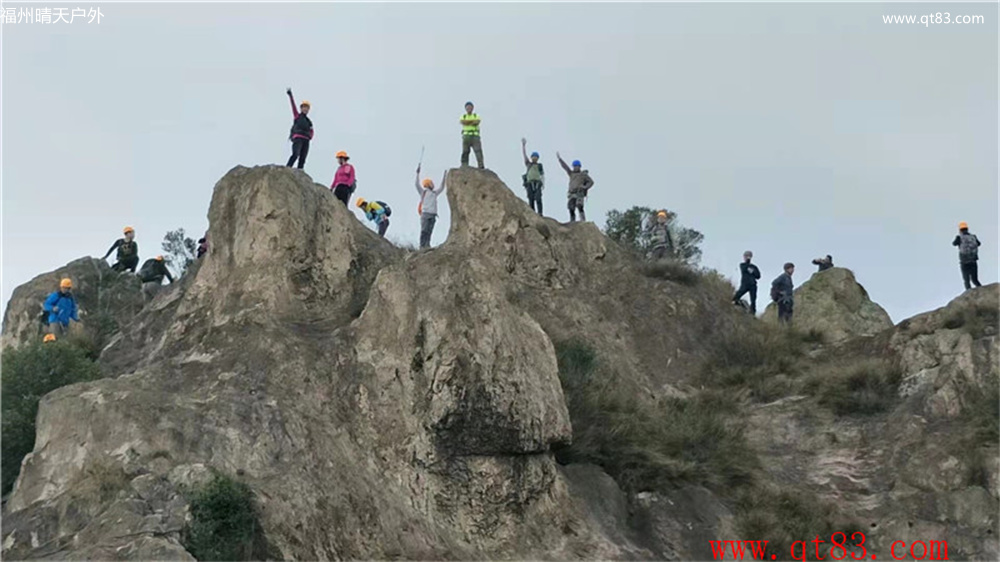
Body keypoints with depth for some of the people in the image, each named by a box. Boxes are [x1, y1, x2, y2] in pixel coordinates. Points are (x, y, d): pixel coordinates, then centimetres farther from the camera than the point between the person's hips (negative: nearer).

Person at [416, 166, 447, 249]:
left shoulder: (435, 193, 25)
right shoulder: (423, 192, 9)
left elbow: (441, 188, 36)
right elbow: (416, 184, -2)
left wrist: (444, 177, 33)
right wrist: (418, 173, -8)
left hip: (433, 215, 5)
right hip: (425, 214, -5)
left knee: (429, 232, -1)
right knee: (424, 231, -11)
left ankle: (427, 245, -3)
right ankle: (422, 246, -13)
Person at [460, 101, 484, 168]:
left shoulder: (476, 116, 14)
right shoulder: (463, 117, 16)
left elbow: (477, 122, -8)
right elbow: (462, 122, -8)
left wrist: (467, 123, -3)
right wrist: (472, 121, -4)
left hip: (475, 136, -1)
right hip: (466, 136, 1)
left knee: (478, 151, -15)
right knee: (465, 152, -8)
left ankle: (481, 166, -23)